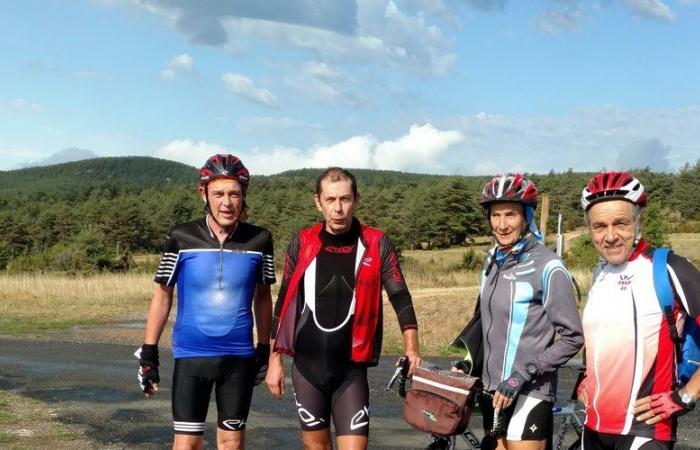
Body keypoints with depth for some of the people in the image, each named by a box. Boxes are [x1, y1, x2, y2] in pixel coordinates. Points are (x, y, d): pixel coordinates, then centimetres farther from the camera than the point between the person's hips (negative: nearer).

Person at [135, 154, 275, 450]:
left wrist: (264, 349, 10)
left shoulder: (259, 240, -4)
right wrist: (148, 354, 0)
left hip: (239, 358, 1)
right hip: (191, 357, -1)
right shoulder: (182, 238, -7)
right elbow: (162, 295, 2)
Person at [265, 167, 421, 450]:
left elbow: (400, 298, -2)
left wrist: (411, 350, -14)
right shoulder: (301, 244, -1)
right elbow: (284, 303, 6)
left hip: (352, 370, -1)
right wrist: (275, 359, 6)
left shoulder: (376, 245, -4)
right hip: (307, 366, 2)